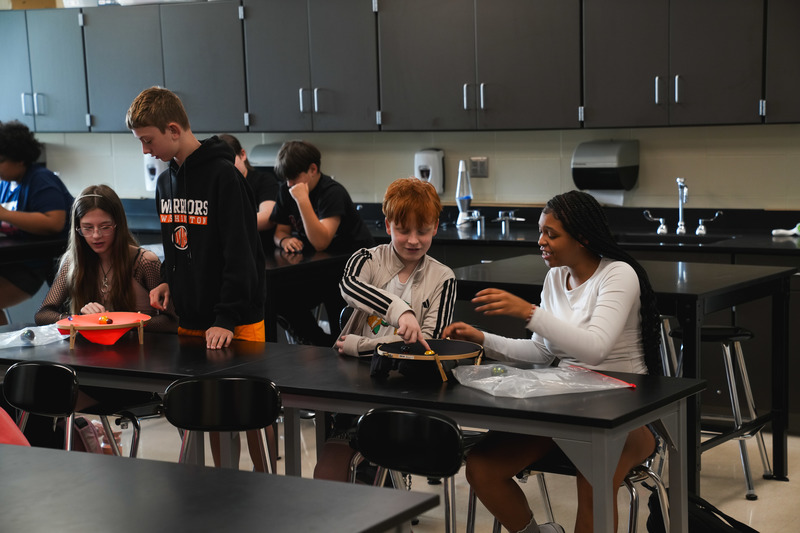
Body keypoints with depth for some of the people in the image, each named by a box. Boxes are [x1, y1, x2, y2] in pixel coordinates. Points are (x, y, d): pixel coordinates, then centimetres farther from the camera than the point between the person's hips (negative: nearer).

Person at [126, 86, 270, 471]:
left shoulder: (223, 176, -14)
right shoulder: (165, 182, 10)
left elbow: (240, 254, -18)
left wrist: (227, 319, -22)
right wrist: (168, 282, 4)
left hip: (237, 323, -7)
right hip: (191, 319, 7)